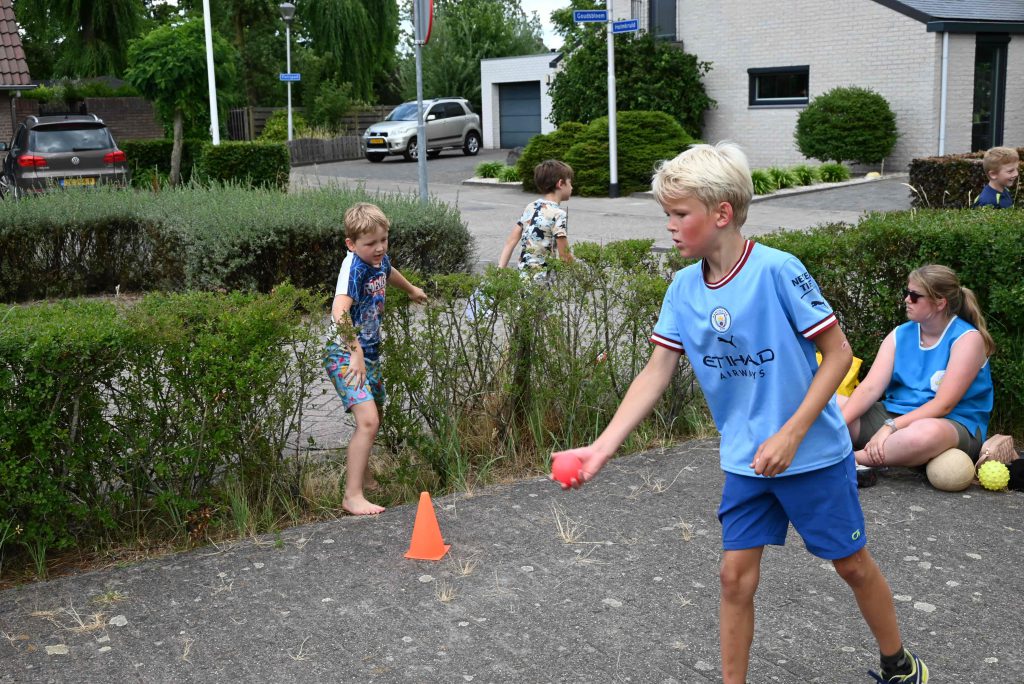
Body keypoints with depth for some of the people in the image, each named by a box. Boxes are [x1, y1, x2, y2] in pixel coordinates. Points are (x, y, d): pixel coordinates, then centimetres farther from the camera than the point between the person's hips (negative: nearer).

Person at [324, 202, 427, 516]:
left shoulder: (379, 259, 3)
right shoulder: (353, 267, -22)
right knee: (367, 421, -20)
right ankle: (352, 496, -15)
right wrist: (356, 352, -41)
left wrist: (412, 289, 49)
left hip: (369, 352, 9)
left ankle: (359, 471, 44)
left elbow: (389, 273, 30)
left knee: (374, 418, 21)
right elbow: (339, 311, -36)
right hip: (345, 355, -9)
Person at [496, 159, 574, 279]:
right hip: (543, 280, -8)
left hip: (524, 274, 8)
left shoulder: (530, 207, 10)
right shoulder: (559, 214, -11)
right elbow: (565, 256, -13)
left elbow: (510, 242, 7)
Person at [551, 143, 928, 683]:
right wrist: (602, 447, -14)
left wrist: (790, 435, -20)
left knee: (852, 564, 13)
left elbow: (838, 354, -16)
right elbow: (657, 372, -5)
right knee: (736, 574, 5)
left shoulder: (777, 269, -21)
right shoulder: (684, 287, -4)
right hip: (744, 459, 4)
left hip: (814, 452, -4)